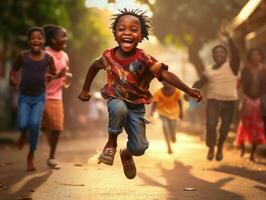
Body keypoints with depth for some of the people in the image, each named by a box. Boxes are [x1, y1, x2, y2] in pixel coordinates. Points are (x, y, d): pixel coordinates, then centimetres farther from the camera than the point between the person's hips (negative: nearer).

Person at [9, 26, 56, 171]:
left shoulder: (48, 58, -6)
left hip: (39, 98, 0)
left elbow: (54, 74, 9)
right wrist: (12, 78, -9)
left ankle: (31, 155, 3)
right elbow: (15, 69, 10)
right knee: (22, 125, -17)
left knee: (35, 124, -20)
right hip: (24, 97, 0)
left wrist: (50, 77, -12)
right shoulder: (23, 56, -7)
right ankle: (23, 134, 24)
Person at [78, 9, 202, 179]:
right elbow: (94, 67, 8)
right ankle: (112, 143, -9)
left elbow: (165, 74, -34)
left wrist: (188, 90, -45)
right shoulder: (109, 56, -14)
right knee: (119, 109, -37)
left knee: (140, 147, -5)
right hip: (116, 100, 0)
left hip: (137, 106, 0)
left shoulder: (144, 59, -23)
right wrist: (85, 90, 15)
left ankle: (127, 154, 35)